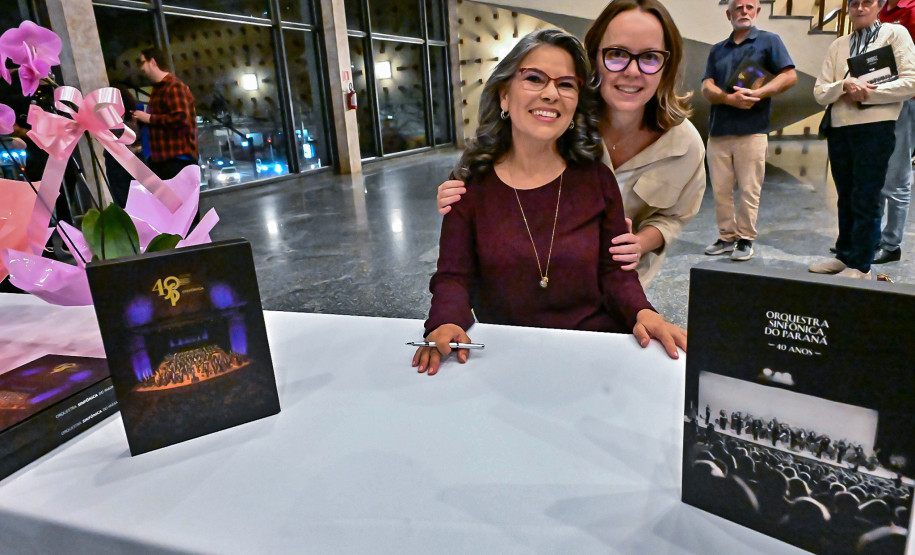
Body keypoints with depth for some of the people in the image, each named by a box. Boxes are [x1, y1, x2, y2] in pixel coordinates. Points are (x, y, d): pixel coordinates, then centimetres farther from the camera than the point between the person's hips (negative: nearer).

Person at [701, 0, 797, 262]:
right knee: (721, 189, 5)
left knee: (749, 190, -3)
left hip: (752, 131, -4)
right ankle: (727, 236, 15)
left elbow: (790, 76, -1)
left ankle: (746, 239, 6)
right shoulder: (717, 50, 18)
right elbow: (707, 87, 6)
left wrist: (757, 93, -16)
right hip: (718, 131, 4)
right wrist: (730, 98, -14)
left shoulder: (769, 41, 8)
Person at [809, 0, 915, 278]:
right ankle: (844, 256, 20)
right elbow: (820, 92, 6)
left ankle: (860, 266, 0)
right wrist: (845, 85, -12)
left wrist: (867, 94, -11)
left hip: (876, 127, -4)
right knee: (845, 199, 10)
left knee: (866, 200, -5)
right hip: (839, 129, 4)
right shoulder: (838, 45, 16)